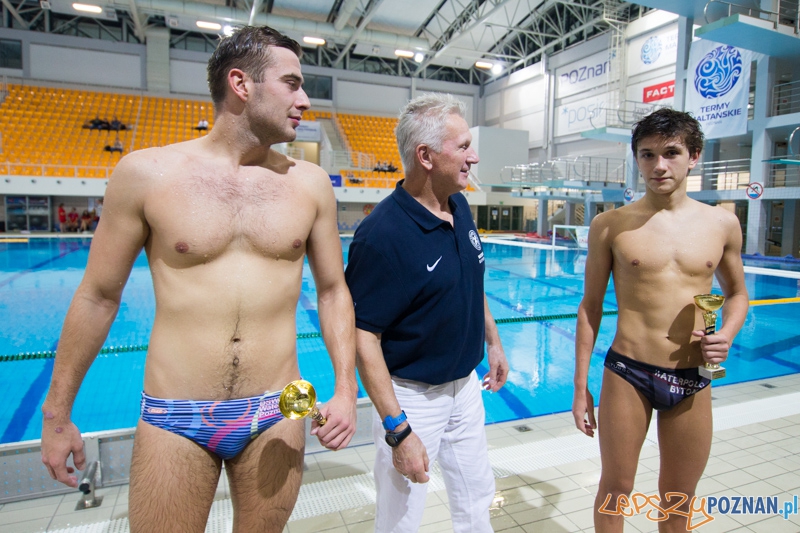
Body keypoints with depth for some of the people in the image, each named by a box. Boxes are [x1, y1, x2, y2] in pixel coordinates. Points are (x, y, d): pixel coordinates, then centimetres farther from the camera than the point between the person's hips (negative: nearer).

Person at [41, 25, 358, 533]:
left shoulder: (310, 183, -1)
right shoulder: (146, 173, -6)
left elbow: (333, 290, 5)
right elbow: (98, 297, 2)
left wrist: (346, 388, -3)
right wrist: (57, 415, 8)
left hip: (277, 416, 2)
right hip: (174, 419, -1)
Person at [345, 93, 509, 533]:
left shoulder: (461, 207, -1)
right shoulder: (383, 233, -26)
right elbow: (364, 337, -24)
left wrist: (493, 342, 17)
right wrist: (397, 429, -23)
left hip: (466, 385, 7)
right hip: (411, 396, -7)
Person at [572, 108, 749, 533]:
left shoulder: (722, 224, 2)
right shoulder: (610, 225, -5)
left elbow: (736, 292, 16)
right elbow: (590, 307, 0)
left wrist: (727, 334, -7)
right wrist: (581, 385, 0)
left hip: (693, 381, 3)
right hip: (626, 375, -2)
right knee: (614, 490, 13)